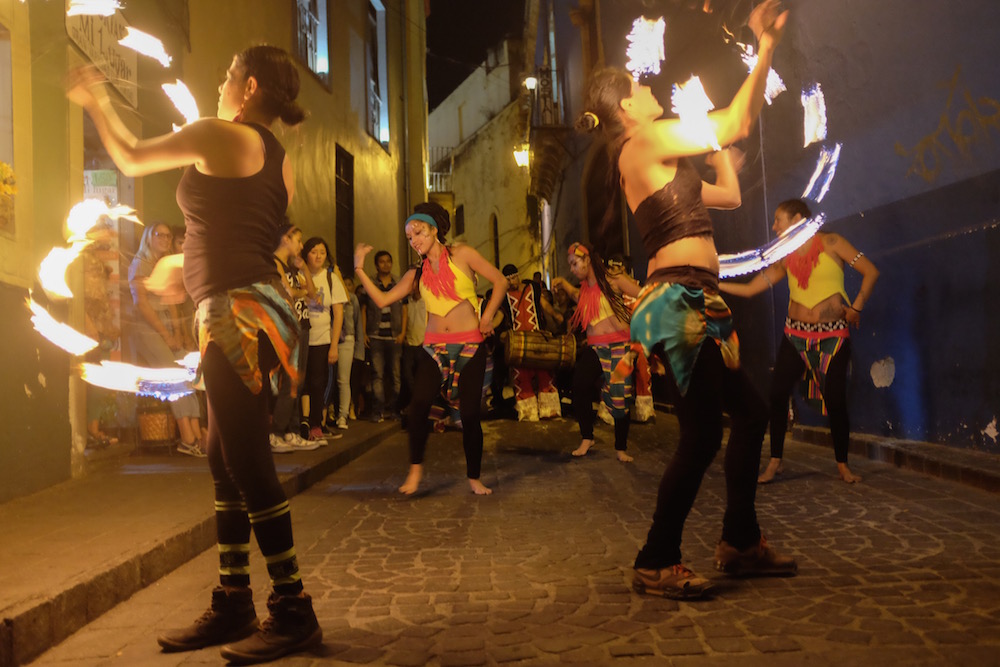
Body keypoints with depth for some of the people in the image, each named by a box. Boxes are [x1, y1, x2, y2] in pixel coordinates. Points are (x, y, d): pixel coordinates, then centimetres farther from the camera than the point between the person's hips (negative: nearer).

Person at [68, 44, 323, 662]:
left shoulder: (219, 135, -6)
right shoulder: (280, 159, 18)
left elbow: (131, 158, 7)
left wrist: (95, 101, 23)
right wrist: (187, 267, 33)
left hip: (237, 312, -9)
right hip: (255, 306, 9)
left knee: (248, 466, -7)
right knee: (227, 462, 12)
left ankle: (294, 612, -1)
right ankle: (234, 606, 20)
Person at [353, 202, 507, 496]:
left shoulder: (461, 254, 2)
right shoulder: (417, 274, 11)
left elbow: (500, 281, 2)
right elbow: (382, 299, 4)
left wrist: (487, 317, -5)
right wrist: (359, 268, 1)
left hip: (470, 345, -2)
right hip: (435, 347, 2)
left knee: (470, 413, 0)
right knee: (418, 406, -17)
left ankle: (474, 477, 15)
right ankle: (415, 468, 1)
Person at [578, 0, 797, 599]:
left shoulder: (656, 165, 24)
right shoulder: (644, 142, -5)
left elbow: (730, 195, 28)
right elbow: (739, 125, -9)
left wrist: (718, 138, 32)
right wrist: (766, 49, -1)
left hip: (695, 304, 10)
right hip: (682, 300, -10)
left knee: (749, 412, 15)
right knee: (703, 433, -10)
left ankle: (741, 542, 25)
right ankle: (657, 564, 1)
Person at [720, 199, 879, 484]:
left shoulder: (831, 243, -3)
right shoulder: (785, 258, 8)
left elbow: (871, 272, -3)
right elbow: (750, 289, 6)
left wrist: (855, 308, -6)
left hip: (833, 336, -4)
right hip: (796, 334, 4)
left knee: (835, 399, -3)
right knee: (777, 394, -5)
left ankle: (842, 465, 15)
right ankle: (774, 462, 6)